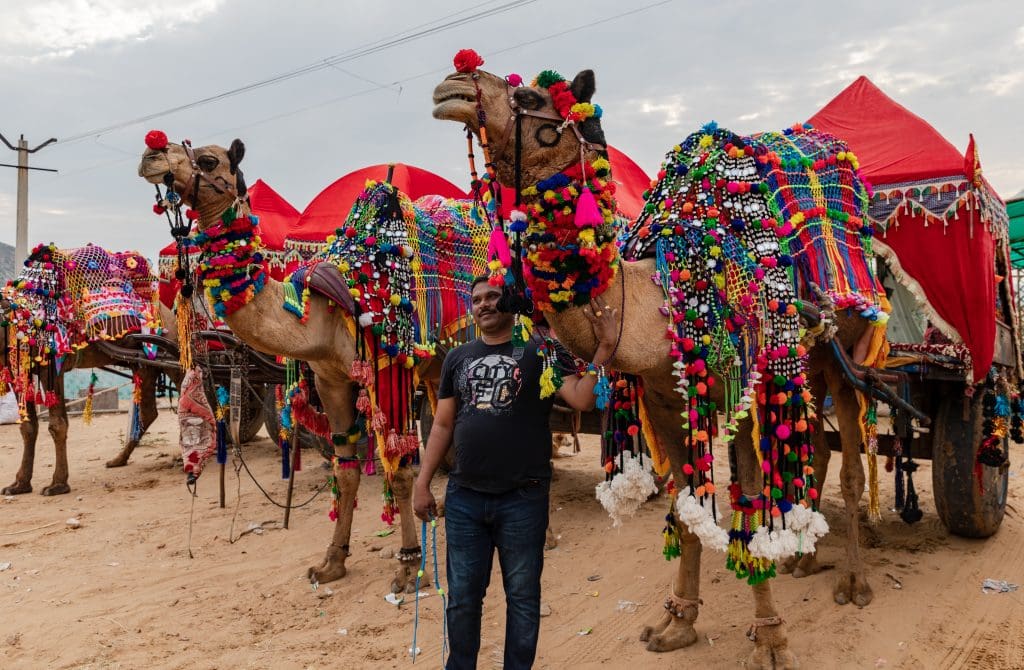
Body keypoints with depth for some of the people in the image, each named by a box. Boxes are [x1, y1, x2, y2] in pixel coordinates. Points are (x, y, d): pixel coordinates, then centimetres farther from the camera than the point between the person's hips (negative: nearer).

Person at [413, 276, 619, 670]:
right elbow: (443, 424, 11)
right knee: (462, 596, 15)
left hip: (523, 498, -3)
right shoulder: (457, 358, 9)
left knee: (522, 597, 11)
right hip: (463, 497, 4)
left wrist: (604, 350, -26)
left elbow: (582, 400, -14)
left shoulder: (540, 351, -2)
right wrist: (422, 483, 7)